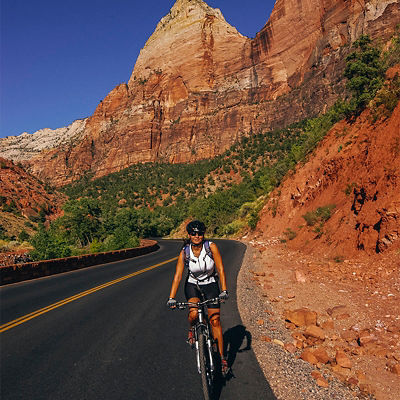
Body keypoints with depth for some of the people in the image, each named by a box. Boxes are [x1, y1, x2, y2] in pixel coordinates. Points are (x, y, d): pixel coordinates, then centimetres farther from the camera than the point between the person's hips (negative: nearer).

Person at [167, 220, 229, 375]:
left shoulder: (211, 247, -20)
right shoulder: (184, 253, -17)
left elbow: (221, 269, -20)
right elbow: (177, 276, -19)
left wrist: (224, 291, -30)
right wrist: (171, 298, -27)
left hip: (210, 285, 0)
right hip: (192, 285, 0)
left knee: (215, 321, -3)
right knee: (193, 313, -27)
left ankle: (221, 357, 13)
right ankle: (191, 329, 9)